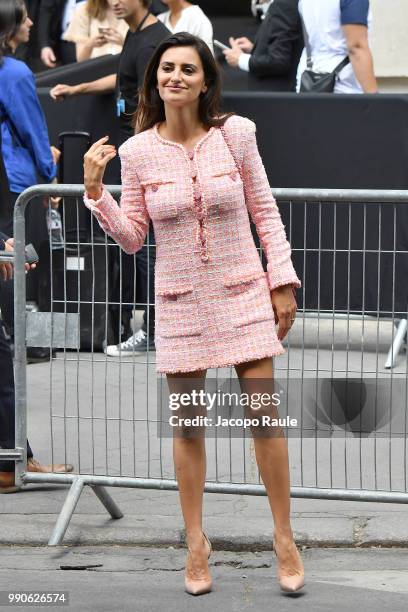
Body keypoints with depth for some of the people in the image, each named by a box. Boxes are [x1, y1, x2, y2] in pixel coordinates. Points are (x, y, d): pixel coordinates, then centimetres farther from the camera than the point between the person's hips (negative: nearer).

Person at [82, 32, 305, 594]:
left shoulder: (235, 134, -6)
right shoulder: (137, 152, -4)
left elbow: (265, 211, 3)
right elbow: (132, 238, 2)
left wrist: (283, 282, 0)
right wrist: (95, 190, -11)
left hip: (243, 294, -1)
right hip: (180, 303, 1)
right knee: (187, 426, 7)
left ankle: (284, 539, 14)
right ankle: (196, 544, 20)